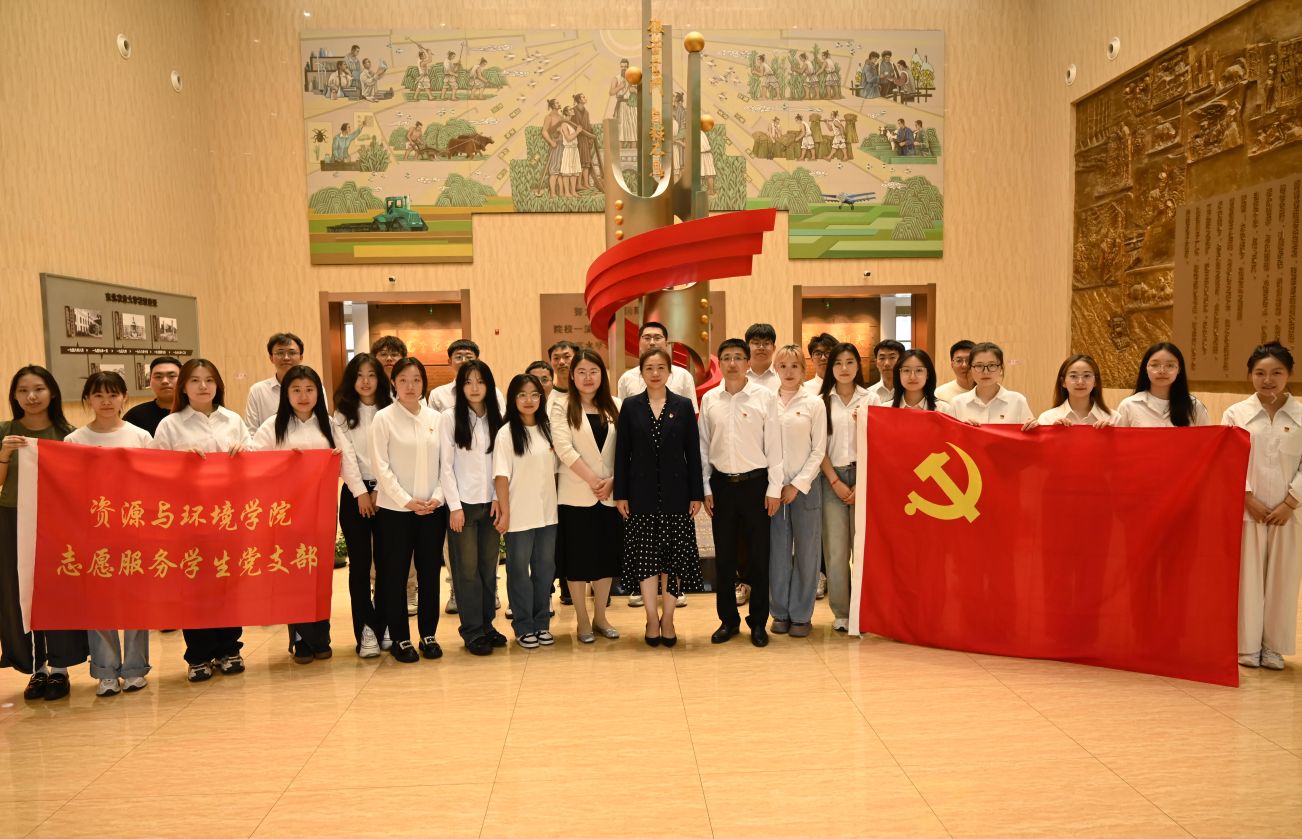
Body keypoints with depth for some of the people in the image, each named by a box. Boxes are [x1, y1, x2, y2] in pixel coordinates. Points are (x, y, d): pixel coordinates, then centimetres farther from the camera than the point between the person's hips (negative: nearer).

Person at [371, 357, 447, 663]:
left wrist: (437, 497, -8)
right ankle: (399, 639, 16)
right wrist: (406, 500, -14)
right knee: (395, 575, 4)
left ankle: (428, 635, 20)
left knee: (430, 572, 8)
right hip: (395, 509, -3)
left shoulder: (436, 418, 7)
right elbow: (381, 466, -7)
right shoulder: (383, 418, -3)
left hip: (433, 509, 3)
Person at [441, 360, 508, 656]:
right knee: (467, 568, 1)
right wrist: (454, 506, -9)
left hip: (490, 503, 3)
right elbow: (445, 464, -5)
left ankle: (487, 624, 19)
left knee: (489, 566, 7)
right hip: (463, 503, -3)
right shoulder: (451, 418, -2)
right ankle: (473, 631, 10)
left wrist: (499, 498, -4)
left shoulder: (496, 419, 6)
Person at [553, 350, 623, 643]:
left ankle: (600, 617, 23)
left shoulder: (615, 408, 8)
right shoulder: (562, 409, 0)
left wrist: (613, 481, -10)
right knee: (578, 557, 3)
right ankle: (583, 621, 16)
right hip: (576, 495, -3)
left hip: (610, 495, 3)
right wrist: (592, 480, -17)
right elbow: (564, 448, -12)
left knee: (607, 555, 9)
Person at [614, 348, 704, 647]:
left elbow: (693, 453, 3)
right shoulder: (630, 406, 3)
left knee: (674, 556, 4)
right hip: (642, 494, 0)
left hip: (675, 493, 0)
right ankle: (652, 618, 15)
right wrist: (620, 494, -2)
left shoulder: (683, 406, 3)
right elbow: (622, 453, 2)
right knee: (646, 556, 2)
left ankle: (667, 617, 17)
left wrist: (696, 494, -1)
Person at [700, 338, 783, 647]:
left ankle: (758, 622, 20)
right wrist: (705, 488, 5)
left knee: (759, 555, 5)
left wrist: (774, 489, -6)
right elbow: (704, 447, 8)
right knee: (724, 555, 9)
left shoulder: (765, 397, -4)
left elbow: (774, 445, -4)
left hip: (755, 482, -2)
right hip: (721, 483, 2)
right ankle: (728, 619, 24)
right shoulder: (709, 399, 4)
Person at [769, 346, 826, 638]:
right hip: (774, 487, 1)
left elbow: (818, 450, -1)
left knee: (806, 553, 3)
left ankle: (801, 615, 14)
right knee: (777, 552, 5)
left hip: (805, 487, -1)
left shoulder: (814, 404, 1)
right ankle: (780, 612, 18)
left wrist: (798, 485, -8)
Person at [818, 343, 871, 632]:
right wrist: (836, 482, -5)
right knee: (835, 547, -1)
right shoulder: (822, 401, 5)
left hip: (863, 476, 0)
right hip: (831, 478, 0)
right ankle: (840, 612, 9)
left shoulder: (869, 399, 5)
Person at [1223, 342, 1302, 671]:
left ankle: (1274, 646, 19)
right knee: (1247, 577, 3)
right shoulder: (1236, 413, 0)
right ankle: (1247, 645, 14)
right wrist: (1249, 498, -10)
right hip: (1246, 509, -1)